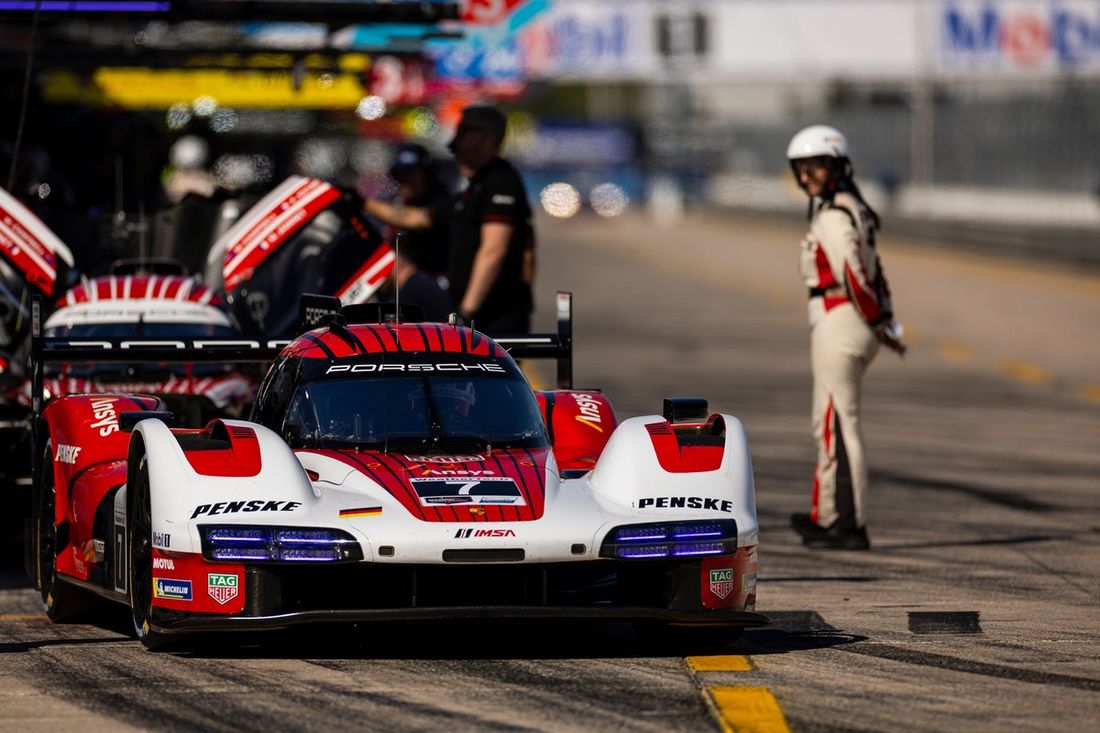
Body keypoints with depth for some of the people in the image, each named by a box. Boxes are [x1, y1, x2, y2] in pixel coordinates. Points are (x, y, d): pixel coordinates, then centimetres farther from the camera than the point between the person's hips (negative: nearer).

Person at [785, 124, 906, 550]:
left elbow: (853, 275, -21)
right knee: (832, 421, 17)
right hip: (855, 325, 10)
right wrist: (885, 322, 11)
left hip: (837, 322, -10)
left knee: (838, 424, -6)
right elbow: (874, 273, 15)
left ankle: (850, 525, -4)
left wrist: (877, 324, -13)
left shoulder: (832, 216, -15)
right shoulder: (853, 209, 15)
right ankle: (827, 516, 25)